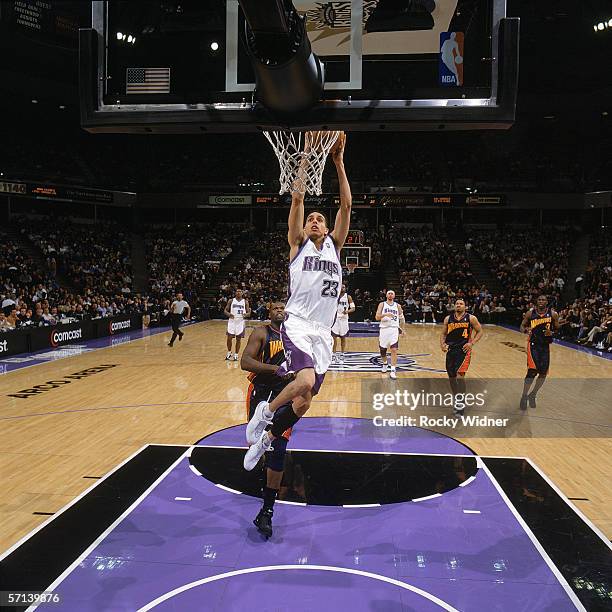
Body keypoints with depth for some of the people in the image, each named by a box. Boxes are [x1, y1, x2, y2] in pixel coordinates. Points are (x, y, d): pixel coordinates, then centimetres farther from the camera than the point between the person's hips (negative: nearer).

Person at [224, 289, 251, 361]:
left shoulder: (245, 302, 2)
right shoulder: (231, 301, 2)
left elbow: (249, 313, 2)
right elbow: (225, 311, 3)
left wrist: (245, 315, -21)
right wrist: (229, 314, -19)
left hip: (240, 322, 0)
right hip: (232, 321, 0)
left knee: (238, 339, 4)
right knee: (229, 338, -2)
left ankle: (236, 355, 15)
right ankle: (229, 353, 18)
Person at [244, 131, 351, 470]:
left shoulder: (334, 245, 16)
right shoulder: (298, 244, 8)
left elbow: (346, 205, 7)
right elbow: (297, 198, -2)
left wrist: (338, 161, 3)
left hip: (323, 332, 4)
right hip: (297, 325, -4)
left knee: (302, 401, 4)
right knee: (306, 381, -30)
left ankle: (266, 438, 29)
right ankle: (264, 411, -2)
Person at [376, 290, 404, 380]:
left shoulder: (397, 306, 9)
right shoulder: (382, 304, 4)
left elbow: (402, 318, 18)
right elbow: (377, 317, -7)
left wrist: (402, 317, -2)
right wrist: (385, 314, -21)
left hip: (394, 329, 0)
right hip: (384, 329, 0)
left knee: (394, 350, -14)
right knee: (382, 350, 11)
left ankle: (393, 371, -12)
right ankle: (384, 363, 41)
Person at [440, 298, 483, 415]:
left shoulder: (471, 318, -2)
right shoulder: (448, 319, 7)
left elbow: (480, 331, 3)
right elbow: (443, 334, 15)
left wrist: (472, 343, -10)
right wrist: (442, 344, -4)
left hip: (464, 350, -4)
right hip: (451, 350, 5)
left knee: (460, 375, -17)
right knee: (451, 377, 9)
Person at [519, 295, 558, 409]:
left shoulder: (553, 314, -3)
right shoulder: (530, 313, -4)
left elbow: (558, 329, 5)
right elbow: (522, 326, 3)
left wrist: (551, 332, -17)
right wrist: (526, 330, -20)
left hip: (545, 346, 2)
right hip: (533, 344, -2)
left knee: (543, 373, 6)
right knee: (532, 371, -14)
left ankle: (532, 395, 28)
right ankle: (524, 397, 1)